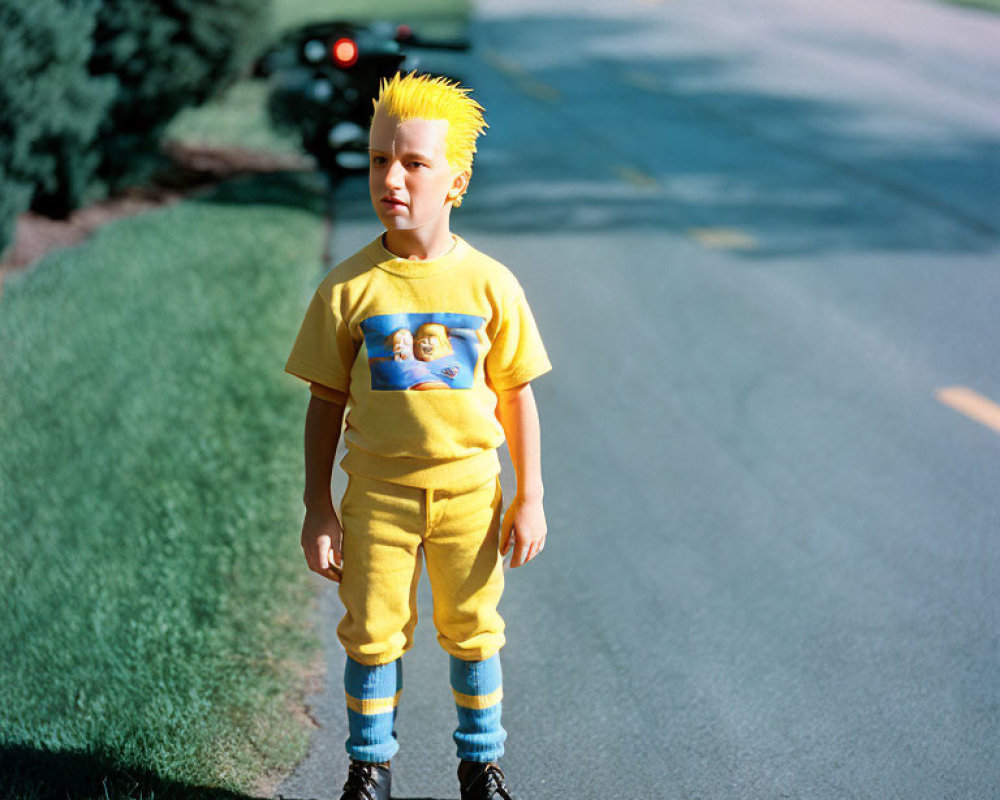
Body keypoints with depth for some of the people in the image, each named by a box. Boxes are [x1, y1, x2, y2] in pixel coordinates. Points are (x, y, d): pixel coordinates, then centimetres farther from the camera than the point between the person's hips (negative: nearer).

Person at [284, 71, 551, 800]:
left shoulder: (490, 285, -6)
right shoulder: (348, 288, -7)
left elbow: (517, 395, 1)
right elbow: (326, 402, -1)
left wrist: (531, 499, 0)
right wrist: (318, 508, -2)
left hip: (468, 487, 0)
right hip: (379, 488, 0)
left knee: (472, 631, 13)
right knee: (373, 633, 9)